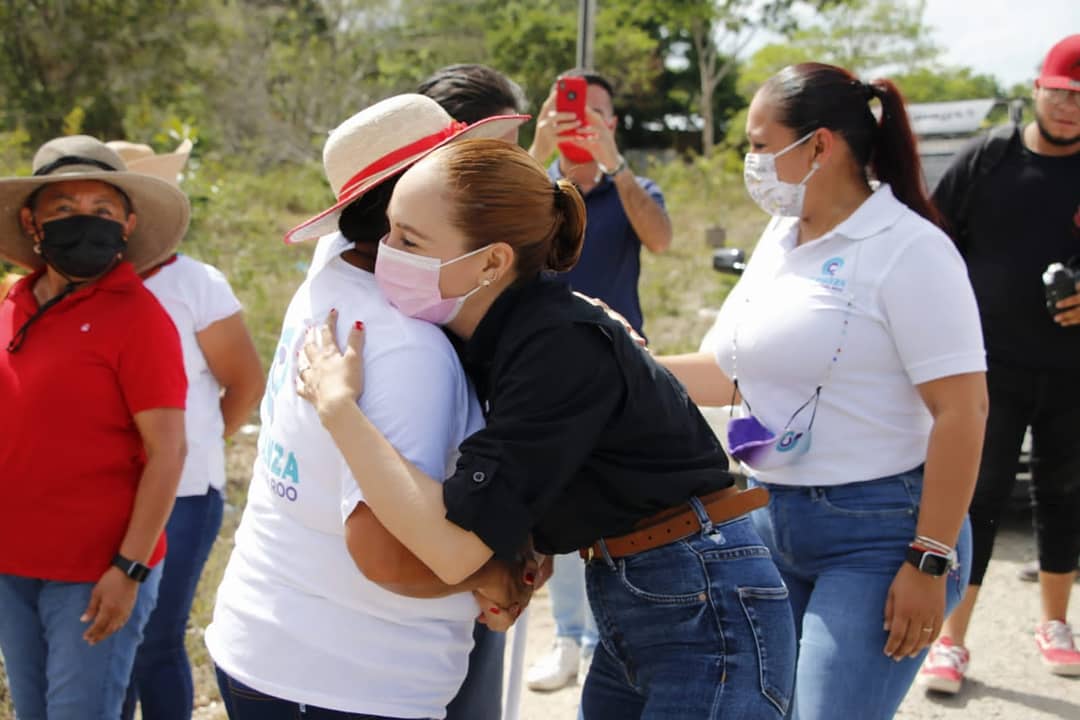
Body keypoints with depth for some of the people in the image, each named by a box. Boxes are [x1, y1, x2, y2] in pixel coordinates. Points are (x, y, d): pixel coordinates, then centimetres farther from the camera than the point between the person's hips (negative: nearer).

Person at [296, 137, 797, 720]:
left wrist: (337, 404, -22)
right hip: (628, 613, 9)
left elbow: (454, 547, -30)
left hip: (707, 612, -9)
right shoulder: (484, 336, 1)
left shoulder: (561, 348, -25)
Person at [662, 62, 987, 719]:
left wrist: (931, 562, -19)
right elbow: (724, 372, 18)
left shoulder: (907, 248, -15)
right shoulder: (779, 240, 10)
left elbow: (962, 410, -18)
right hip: (771, 518, 8)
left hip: (877, 533, -8)